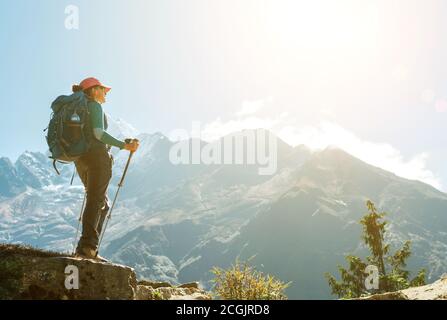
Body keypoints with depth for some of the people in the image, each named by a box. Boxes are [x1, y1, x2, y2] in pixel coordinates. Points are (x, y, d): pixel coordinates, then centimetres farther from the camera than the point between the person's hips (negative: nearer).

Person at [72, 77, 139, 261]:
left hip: (81, 159, 9)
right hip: (97, 157, -9)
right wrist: (124, 146, -17)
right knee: (95, 202, -9)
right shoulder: (94, 106, -3)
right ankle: (87, 247, -14)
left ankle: (87, 247, 8)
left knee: (103, 204, 13)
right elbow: (98, 133, -17)